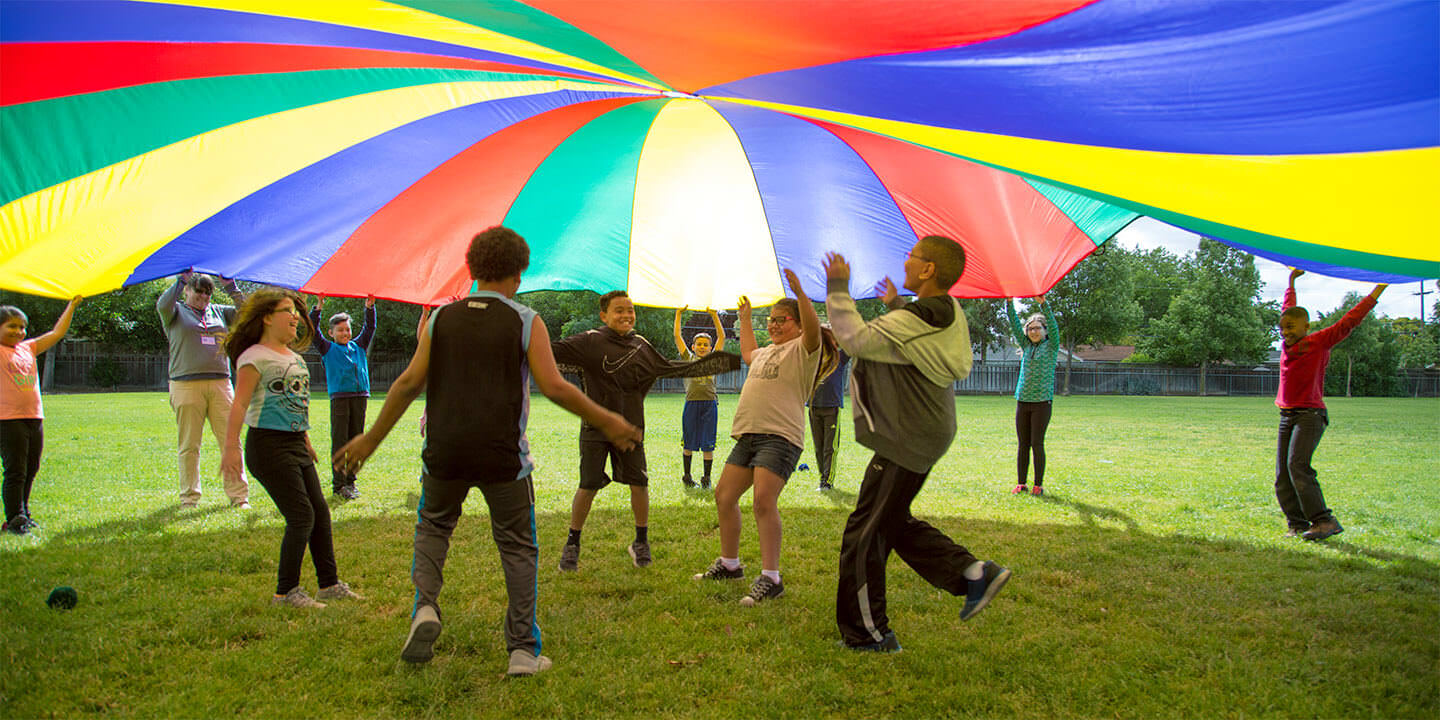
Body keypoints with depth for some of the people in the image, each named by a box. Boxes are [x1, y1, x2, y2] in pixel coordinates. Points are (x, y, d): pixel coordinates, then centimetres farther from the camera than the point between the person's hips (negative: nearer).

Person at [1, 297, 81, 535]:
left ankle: (23, 515, 24)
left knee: (30, 471, 12)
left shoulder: (28, 348, 13)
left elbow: (56, 333, 20)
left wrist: (72, 306, 21)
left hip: (35, 418, 6)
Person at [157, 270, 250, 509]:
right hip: (187, 384, -2)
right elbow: (163, 306, -11)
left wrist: (231, 287, 2)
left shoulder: (219, 312, 19)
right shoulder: (177, 311, 10)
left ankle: (239, 496, 1)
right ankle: (189, 498, 9)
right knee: (189, 445, 0)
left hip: (220, 383, 3)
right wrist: (180, 281, -11)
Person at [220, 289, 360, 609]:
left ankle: (329, 583, 19)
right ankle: (286, 591, 2)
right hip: (268, 445, -8)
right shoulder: (255, 357, -9)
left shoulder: (295, 356, 15)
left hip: (295, 444, 8)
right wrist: (231, 448, -24)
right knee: (301, 516, -10)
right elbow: (239, 405, -16)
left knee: (320, 511, 8)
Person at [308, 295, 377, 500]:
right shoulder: (328, 349, 9)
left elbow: (369, 328, 22)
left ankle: (350, 481, 14)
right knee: (339, 441, -4)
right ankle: (338, 483, -2)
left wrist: (370, 308, 12)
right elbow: (313, 332, 1)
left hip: (359, 397, 4)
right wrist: (318, 308, -6)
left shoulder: (358, 347, 19)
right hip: (339, 397, -4)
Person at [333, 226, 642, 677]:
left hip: (445, 452, 2)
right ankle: (524, 651, 11)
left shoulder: (442, 318, 5)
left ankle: (425, 607, 3)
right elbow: (554, 387, -9)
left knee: (433, 527, 26)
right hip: (503, 455, -2)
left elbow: (410, 382, 2)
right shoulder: (526, 322, -2)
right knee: (518, 547, 11)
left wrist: (371, 439, 11)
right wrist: (606, 422, 3)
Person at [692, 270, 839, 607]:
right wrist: (744, 318, 50)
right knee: (724, 495, 11)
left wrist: (800, 293, -33)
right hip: (748, 435, 9)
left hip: (780, 436, -9)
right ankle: (729, 564, 27)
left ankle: (770, 579, -17)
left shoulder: (803, 349, -1)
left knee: (764, 500, -21)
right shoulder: (767, 352, 25)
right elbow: (748, 352, 48)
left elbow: (814, 330, -24)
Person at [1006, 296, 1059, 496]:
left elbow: (1053, 326, -12)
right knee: (1023, 444, 5)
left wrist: (1043, 303, -23)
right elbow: (1014, 325, 9)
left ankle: (1039, 485, 3)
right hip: (1022, 402, 4)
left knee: (1037, 444, -5)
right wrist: (1009, 302, -3)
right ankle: (1021, 483, 9)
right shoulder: (1026, 346, 14)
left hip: (1042, 402, -4)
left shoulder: (1051, 346, 4)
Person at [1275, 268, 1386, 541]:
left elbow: (1350, 321, -6)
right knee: (1282, 475, 1)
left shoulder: (1320, 342, -4)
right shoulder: (1287, 344, 12)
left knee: (1297, 465, -23)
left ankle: (1324, 520, -23)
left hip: (1310, 414, -7)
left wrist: (1377, 291, -6)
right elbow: (1288, 310, 28)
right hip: (1287, 416, 7)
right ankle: (1297, 524, 5)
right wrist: (1292, 282, 38)